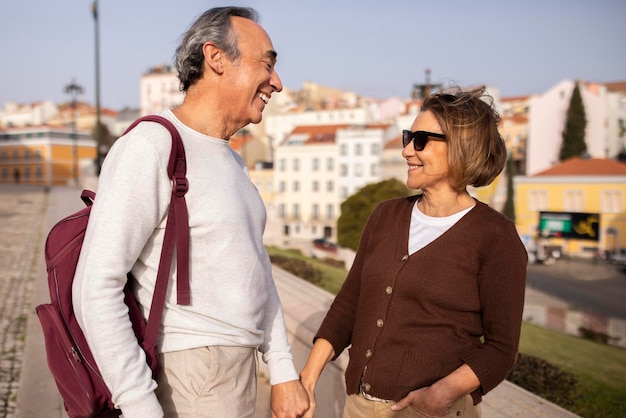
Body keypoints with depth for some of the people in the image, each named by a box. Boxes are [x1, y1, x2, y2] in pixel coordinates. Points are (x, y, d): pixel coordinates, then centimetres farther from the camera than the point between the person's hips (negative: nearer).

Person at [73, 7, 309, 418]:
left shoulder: (231, 160, 11)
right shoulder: (150, 147, -16)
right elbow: (97, 286, -20)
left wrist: (283, 370, 9)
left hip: (238, 368, 8)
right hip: (193, 379, -8)